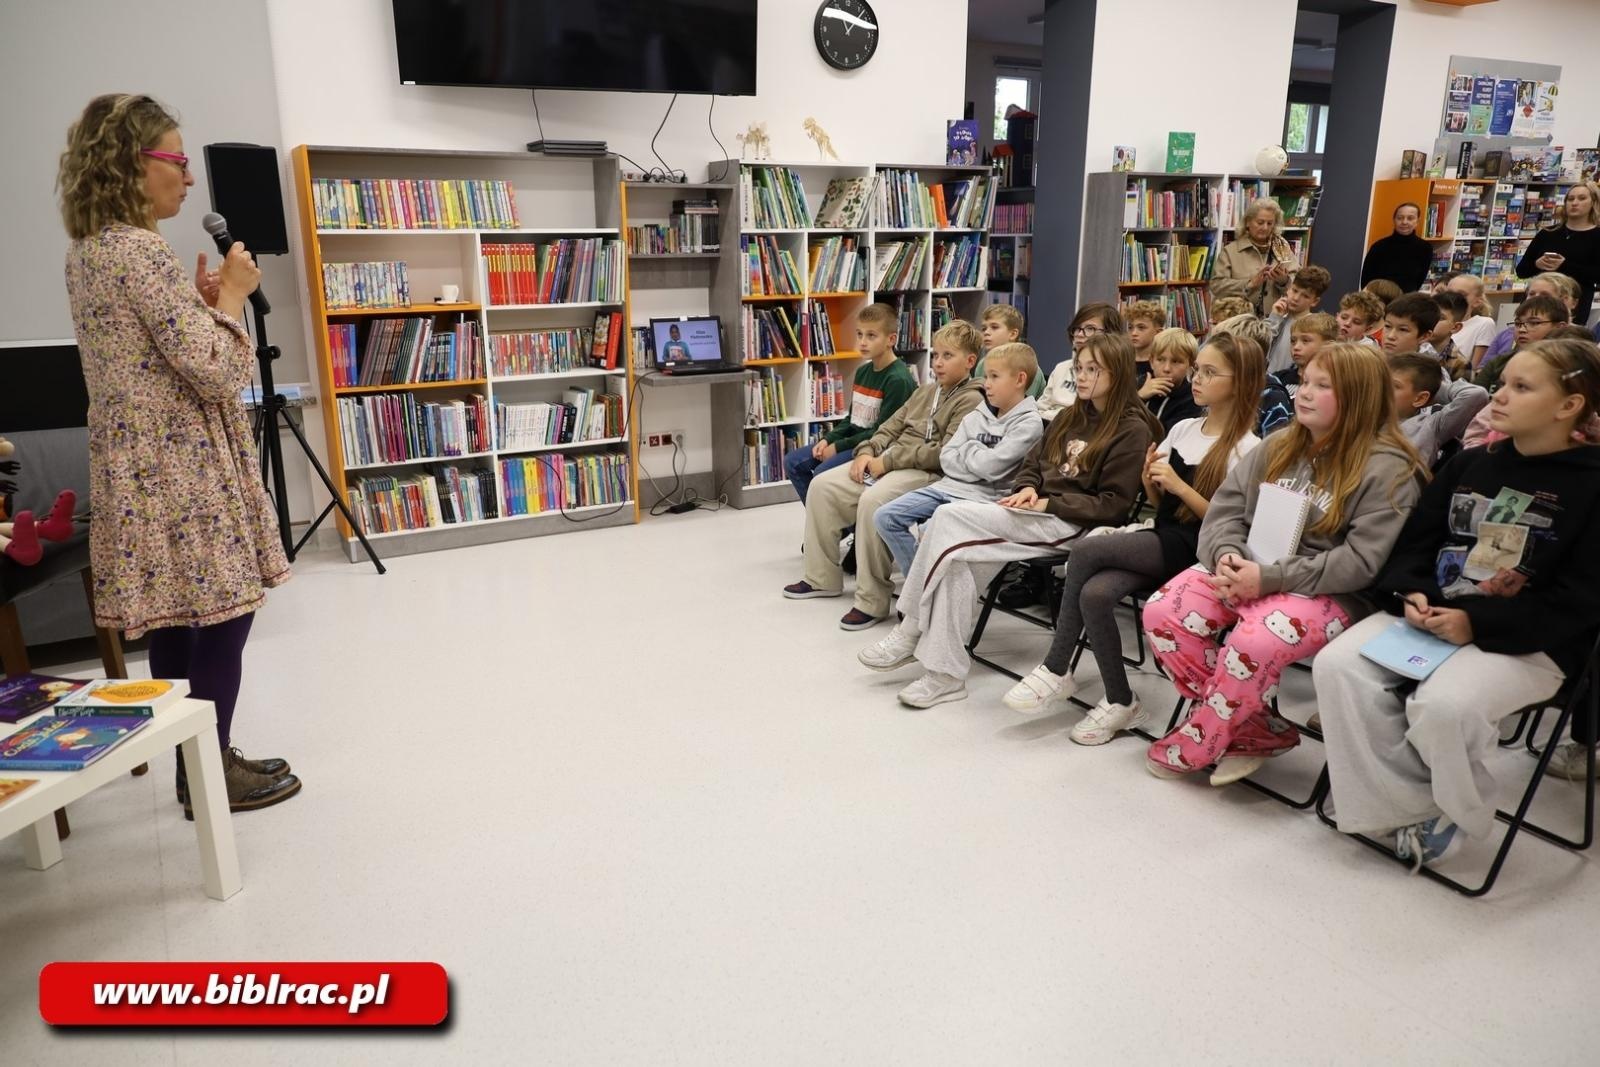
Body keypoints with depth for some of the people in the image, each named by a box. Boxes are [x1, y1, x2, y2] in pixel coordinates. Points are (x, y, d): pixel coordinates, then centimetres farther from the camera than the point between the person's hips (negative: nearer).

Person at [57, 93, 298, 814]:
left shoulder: (87, 251, 13)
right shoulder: (142, 253, -17)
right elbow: (218, 372, -21)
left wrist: (202, 298, 10)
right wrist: (231, 296, -7)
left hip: (142, 467, 10)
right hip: (185, 468, -10)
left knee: (177, 619, 15)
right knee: (222, 615, 0)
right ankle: (213, 776, 11)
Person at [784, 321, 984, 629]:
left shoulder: (971, 400, -6)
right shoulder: (927, 390, 21)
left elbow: (945, 453, -18)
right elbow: (891, 426, 19)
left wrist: (888, 461, -17)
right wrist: (867, 452, -2)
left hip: (927, 473, -9)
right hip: (888, 462, 9)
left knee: (872, 500, -36)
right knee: (822, 485, -3)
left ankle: (872, 601, -25)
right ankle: (823, 578, 7)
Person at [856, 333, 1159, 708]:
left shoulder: (1133, 430, -5)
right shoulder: (1072, 416, 19)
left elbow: (1113, 504, -10)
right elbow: (1032, 463, 23)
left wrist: (1049, 504, -15)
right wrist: (1027, 490, 0)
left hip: (1072, 525, -7)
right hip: (1036, 513, 8)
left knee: (949, 517, -22)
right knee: (956, 559, -22)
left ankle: (912, 631, -12)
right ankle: (945, 673, -17)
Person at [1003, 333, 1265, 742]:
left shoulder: (1247, 447, -3)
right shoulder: (1183, 429, 15)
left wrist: (1178, 484, -16)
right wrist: (1150, 481, -3)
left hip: (1193, 550, -6)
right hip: (1160, 537, 6)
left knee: (1086, 550, -26)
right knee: (1094, 594, -26)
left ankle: (1056, 670, -13)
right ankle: (1120, 702, -12)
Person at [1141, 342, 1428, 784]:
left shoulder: (1388, 470, -8)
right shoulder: (1278, 447, 11)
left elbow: (1363, 560, -17)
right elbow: (1225, 510, 8)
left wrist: (1270, 577, -23)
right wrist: (1227, 555, -15)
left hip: (1330, 593, -6)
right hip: (1247, 570, 6)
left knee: (1255, 641, -36)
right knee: (1163, 612, -18)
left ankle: (1191, 745, -8)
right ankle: (1256, 731, -6)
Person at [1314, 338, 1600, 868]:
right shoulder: (1470, 464, 13)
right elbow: (1416, 541, 13)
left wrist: (1477, 623, -21)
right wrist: (1412, 594, -9)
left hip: (1527, 642, -5)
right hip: (1431, 615, 6)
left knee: (1443, 704, -34)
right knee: (1337, 665, -20)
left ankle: (1456, 812, 0)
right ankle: (1404, 805, -9)